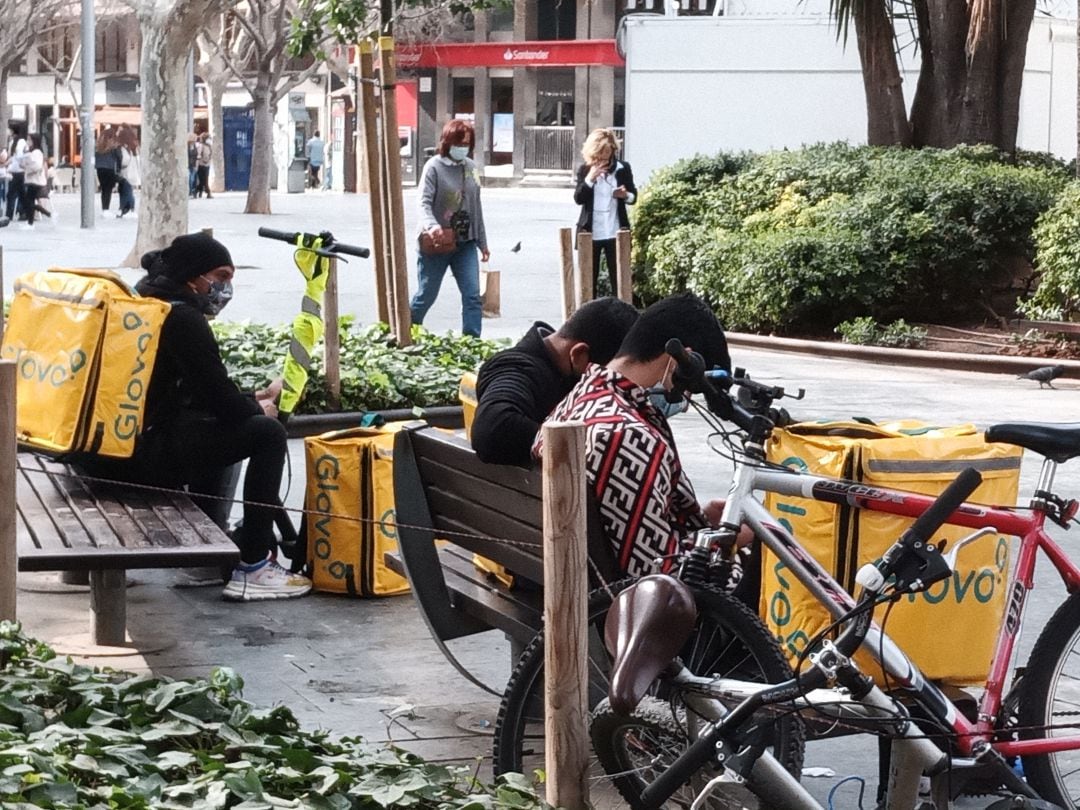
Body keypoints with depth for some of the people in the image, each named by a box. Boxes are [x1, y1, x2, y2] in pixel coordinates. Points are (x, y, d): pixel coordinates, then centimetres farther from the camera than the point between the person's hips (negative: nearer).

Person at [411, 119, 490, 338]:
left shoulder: (470, 168, 8)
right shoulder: (434, 166, -7)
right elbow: (424, 202, -16)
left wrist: (482, 242, 17)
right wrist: (432, 225, -36)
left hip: (465, 243, 4)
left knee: (472, 295, -6)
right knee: (426, 295, 7)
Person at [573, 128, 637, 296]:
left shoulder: (623, 169, 1)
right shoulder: (585, 169, 0)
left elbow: (634, 196, 7)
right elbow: (578, 198, -8)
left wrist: (626, 195, -16)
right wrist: (590, 178, -20)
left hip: (615, 232, 0)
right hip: (590, 233, 0)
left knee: (618, 277, 0)